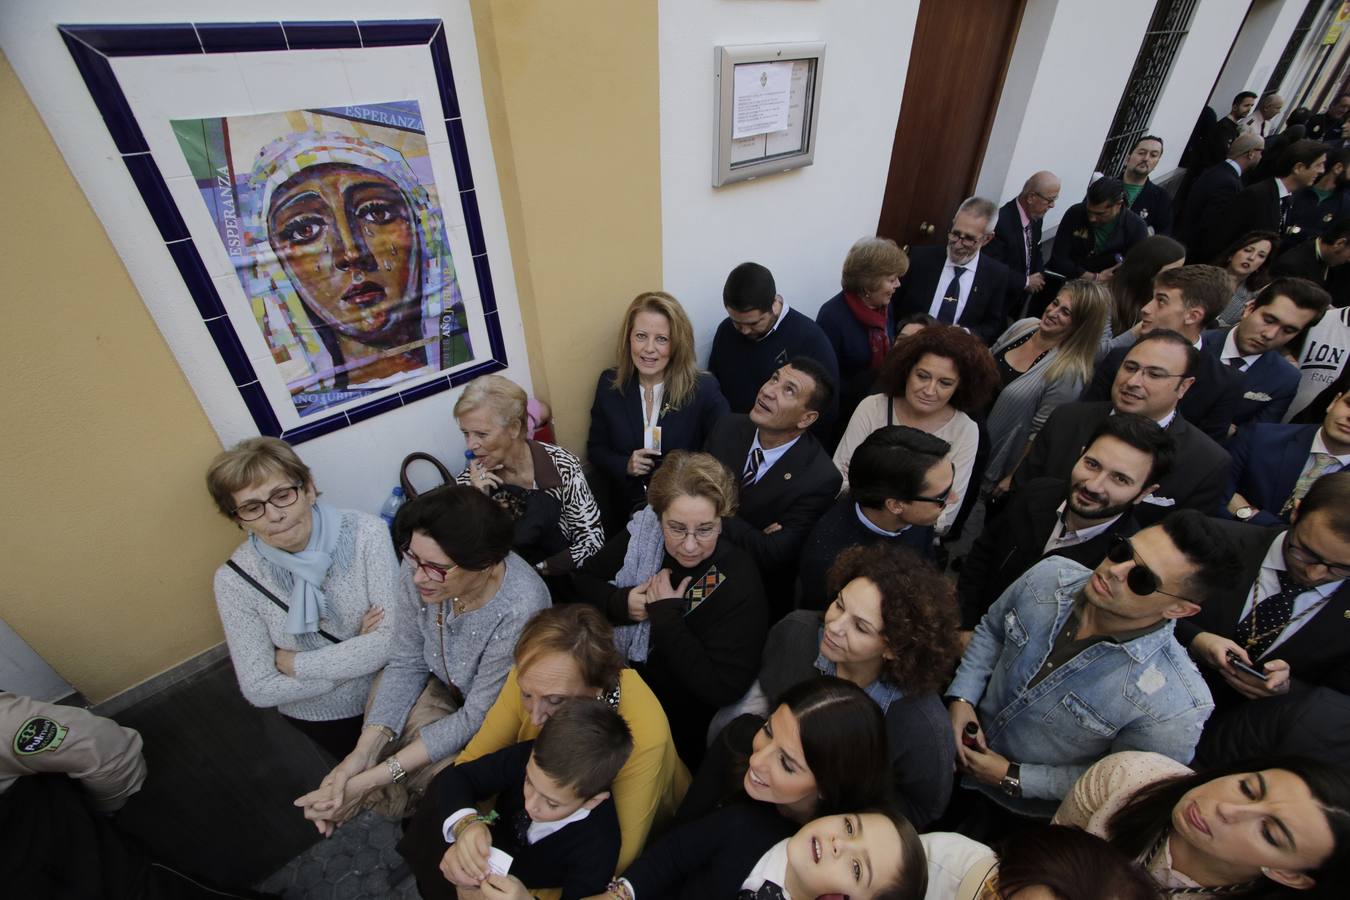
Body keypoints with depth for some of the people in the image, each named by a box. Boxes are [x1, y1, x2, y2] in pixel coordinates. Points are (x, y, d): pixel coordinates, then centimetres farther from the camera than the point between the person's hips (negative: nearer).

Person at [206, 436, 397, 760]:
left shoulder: (365, 533, -26)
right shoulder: (236, 579, -19)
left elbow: (394, 637, -27)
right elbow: (259, 690, -16)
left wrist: (295, 663, -21)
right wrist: (358, 652, -23)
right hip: (320, 717, 1)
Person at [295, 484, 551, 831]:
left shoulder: (519, 611, -39)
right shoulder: (420, 567, -24)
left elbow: (477, 718, -26)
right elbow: (407, 662, -9)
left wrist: (372, 778, -26)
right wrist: (360, 754, -19)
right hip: (444, 686, 5)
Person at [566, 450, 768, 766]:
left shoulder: (739, 582, -22)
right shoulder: (642, 535, -9)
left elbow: (723, 689, -25)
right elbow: (582, 580, 2)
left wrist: (666, 615, -23)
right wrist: (621, 603, -17)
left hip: (674, 728, -4)